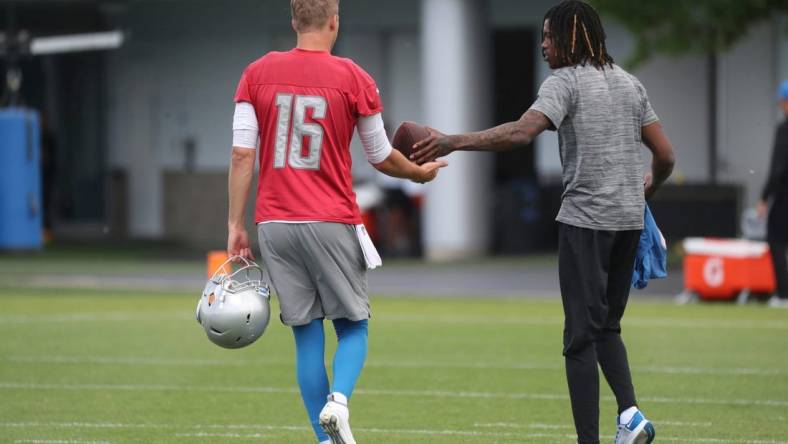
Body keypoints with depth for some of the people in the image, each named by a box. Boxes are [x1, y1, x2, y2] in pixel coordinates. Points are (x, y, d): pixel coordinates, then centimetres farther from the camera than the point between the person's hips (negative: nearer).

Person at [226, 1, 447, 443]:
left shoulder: (258, 74, 4)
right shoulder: (353, 78, -2)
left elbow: (242, 154, -1)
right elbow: (383, 159, 7)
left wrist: (236, 224, 3)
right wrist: (420, 173, 27)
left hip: (275, 224, 3)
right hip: (333, 224, -2)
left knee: (307, 335, 8)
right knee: (353, 326, 10)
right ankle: (339, 399, -18)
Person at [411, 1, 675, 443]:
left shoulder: (566, 82, -7)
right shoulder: (630, 84, 13)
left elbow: (521, 132, -24)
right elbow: (665, 154, 14)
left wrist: (453, 141, -24)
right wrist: (651, 185, 36)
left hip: (585, 220, -6)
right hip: (629, 220, 7)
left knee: (582, 334, -3)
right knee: (608, 327, 18)